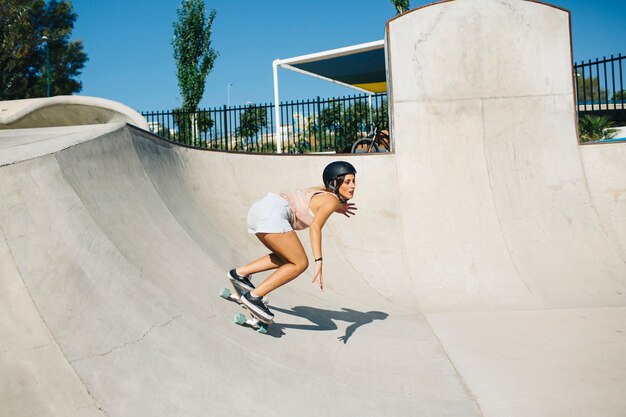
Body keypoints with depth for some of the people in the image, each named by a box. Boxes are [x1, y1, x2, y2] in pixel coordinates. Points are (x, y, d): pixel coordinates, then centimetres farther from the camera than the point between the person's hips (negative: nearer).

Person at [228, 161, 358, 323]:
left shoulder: (322, 191, 22)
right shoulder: (332, 200, -4)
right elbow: (315, 227, -20)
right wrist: (319, 261, -26)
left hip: (259, 208, 10)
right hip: (271, 213, -10)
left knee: (285, 259, 23)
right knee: (300, 264, -5)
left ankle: (240, 273, 18)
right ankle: (254, 296, -9)